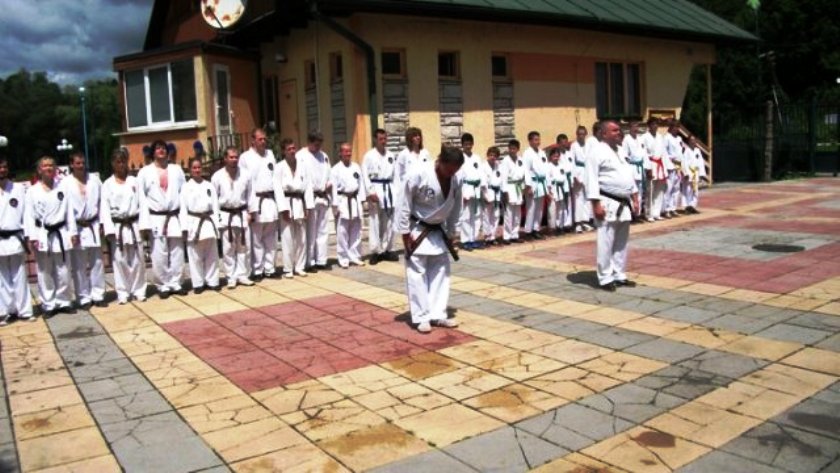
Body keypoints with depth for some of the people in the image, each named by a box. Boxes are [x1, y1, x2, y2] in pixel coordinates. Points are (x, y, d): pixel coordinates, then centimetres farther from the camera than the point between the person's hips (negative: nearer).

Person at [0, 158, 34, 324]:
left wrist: (27, 236, 1)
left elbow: (25, 212, 4)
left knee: (19, 276, 7)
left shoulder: (18, 189, 3)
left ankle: (24, 310, 13)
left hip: (15, 239, 1)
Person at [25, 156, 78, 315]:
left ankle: (64, 302, 18)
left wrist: (73, 232, 2)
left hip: (60, 234, 1)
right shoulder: (32, 191, -1)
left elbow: (69, 212, 5)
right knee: (45, 273, 5)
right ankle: (49, 305, 15)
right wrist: (32, 237, -9)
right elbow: (29, 215, -3)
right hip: (42, 236, -1)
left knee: (63, 272, 6)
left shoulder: (62, 188, 4)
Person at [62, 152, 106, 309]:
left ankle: (98, 295, 17)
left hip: (94, 226, 3)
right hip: (76, 228, -2)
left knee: (97, 262, 8)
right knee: (79, 266, 3)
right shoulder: (65, 183, -4)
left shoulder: (95, 180, 4)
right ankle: (84, 298, 12)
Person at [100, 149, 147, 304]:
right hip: (117, 227, -1)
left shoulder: (134, 181, 7)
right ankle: (122, 292, 12)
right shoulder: (107, 184, 3)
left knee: (137, 259, 4)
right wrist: (109, 229, -11)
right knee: (119, 260, 2)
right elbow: (104, 208, -2)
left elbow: (141, 203, 4)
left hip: (133, 225, 1)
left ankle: (139, 290, 15)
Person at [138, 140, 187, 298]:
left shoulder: (176, 169, 9)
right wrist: (144, 223, -7)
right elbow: (142, 198, 0)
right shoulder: (145, 172, 4)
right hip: (156, 219, -2)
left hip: (175, 217, 2)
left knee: (177, 253, 5)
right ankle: (163, 285, 10)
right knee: (159, 255, -1)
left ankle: (175, 283, 15)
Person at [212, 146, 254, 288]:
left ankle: (242, 275, 18)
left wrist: (249, 212, 3)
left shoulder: (244, 175, 1)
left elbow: (249, 195, 7)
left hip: (241, 215, 2)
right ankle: (231, 277, 11)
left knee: (244, 247, 6)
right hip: (225, 216, -2)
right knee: (228, 249, 3)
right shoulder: (217, 176, -4)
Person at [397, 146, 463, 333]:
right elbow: (405, 206, -19)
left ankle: (437, 315, 17)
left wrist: (450, 236, 8)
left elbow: (455, 210, 4)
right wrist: (406, 235, -16)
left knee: (441, 271, 8)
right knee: (417, 272, -3)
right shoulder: (418, 175, -25)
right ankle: (421, 317, 6)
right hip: (417, 230, -6)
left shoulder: (455, 181, -8)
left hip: (437, 231, 6)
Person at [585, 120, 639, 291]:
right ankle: (605, 278, 3)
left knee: (621, 243, 13)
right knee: (606, 243, -5)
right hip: (608, 203, -8)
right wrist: (596, 204, -20)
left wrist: (635, 199, 16)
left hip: (624, 203, 8)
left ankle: (619, 275, 22)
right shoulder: (597, 152, -11)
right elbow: (592, 179, -15)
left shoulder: (621, 151, 16)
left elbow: (629, 175, 21)